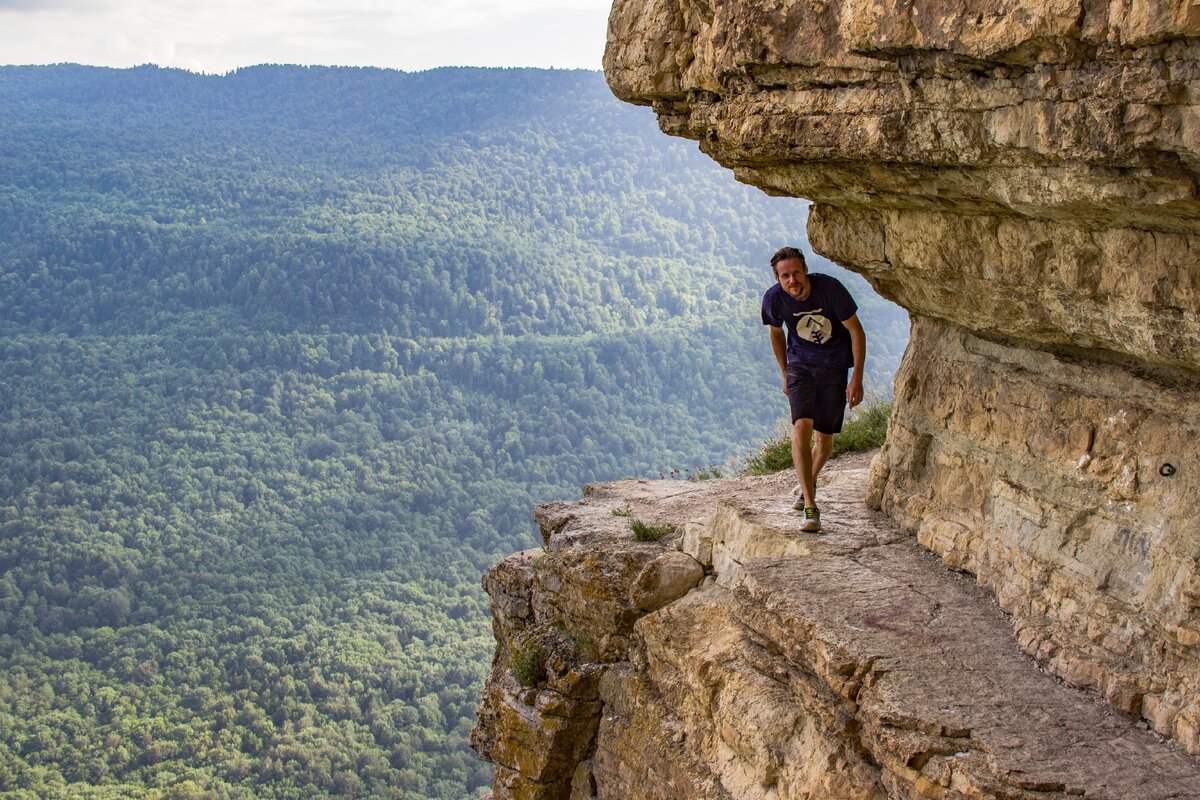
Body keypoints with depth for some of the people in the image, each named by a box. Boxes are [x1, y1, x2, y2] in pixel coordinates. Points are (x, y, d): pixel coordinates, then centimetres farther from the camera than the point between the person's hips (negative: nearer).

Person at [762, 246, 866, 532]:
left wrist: (857, 378, -16)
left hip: (834, 366, -1)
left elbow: (856, 330, -13)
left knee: (824, 437, 4)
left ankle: (810, 481, 37)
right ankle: (810, 508, -20)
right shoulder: (773, 299, -16)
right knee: (801, 427, -20)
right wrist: (785, 374, 13)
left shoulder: (830, 288, -24)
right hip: (800, 363, 1)